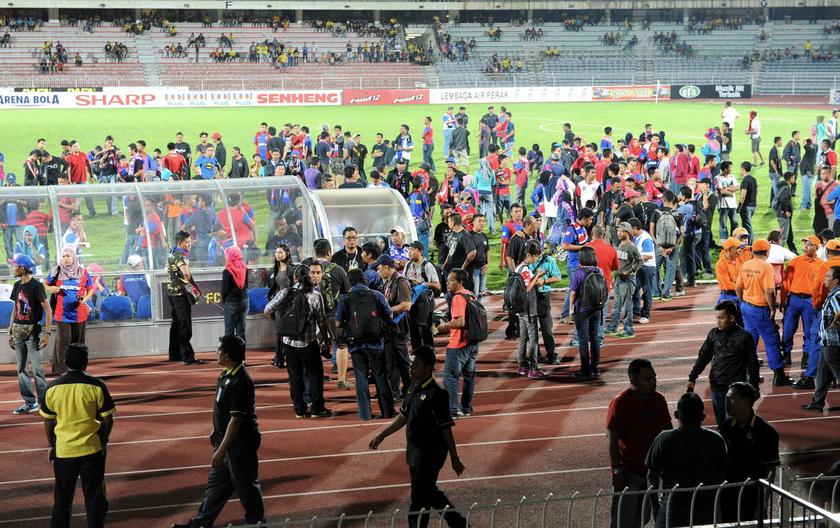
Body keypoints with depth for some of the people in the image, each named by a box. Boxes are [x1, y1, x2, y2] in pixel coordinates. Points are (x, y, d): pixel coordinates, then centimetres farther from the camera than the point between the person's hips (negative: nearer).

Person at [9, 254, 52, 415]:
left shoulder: (36, 286, -10)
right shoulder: (17, 286, 12)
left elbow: (48, 310, -12)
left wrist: (47, 333, -17)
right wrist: (10, 332, 16)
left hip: (32, 331, -8)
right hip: (18, 331, 8)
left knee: (36, 369, -6)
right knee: (21, 369, 9)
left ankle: (43, 403, 1)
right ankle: (30, 402, 17)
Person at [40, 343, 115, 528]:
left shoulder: (53, 387, -6)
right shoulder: (96, 386, -10)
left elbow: (48, 422, 3)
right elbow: (108, 419, -4)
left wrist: (52, 445, 17)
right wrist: (104, 440, 12)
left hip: (63, 450, 1)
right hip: (92, 450, -1)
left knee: (63, 497, 15)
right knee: (94, 495, 11)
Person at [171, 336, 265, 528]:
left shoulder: (240, 382, -26)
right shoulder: (227, 375, 4)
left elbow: (236, 419, -26)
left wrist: (221, 450, -24)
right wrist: (216, 432, 23)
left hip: (240, 442, -10)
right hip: (226, 439, 10)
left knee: (245, 485, 6)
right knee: (217, 482, 19)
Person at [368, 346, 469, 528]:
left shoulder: (436, 394, -20)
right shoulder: (414, 387, 6)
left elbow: (446, 430, -17)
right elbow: (403, 416, 17)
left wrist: (454, 459, -13)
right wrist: (381, 436, 18)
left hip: (430, 455, -9)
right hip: (415, 452, 9)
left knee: (420, 499, -2)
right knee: (430, 492, 21)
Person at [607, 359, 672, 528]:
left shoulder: (658, 399, 2)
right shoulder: (620, 402, -16)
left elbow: (667, 429, 14)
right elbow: (612, 439, -15)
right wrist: (617, 470, -17)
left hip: (652, 468, 6)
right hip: (628, 471, -6)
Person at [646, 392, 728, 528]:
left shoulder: (664, 439, -10)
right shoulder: (716, 440, -4)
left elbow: (652, 476, -5)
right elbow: (722, 476, 3)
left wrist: (655, 506, 8)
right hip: (707, 510, 2)